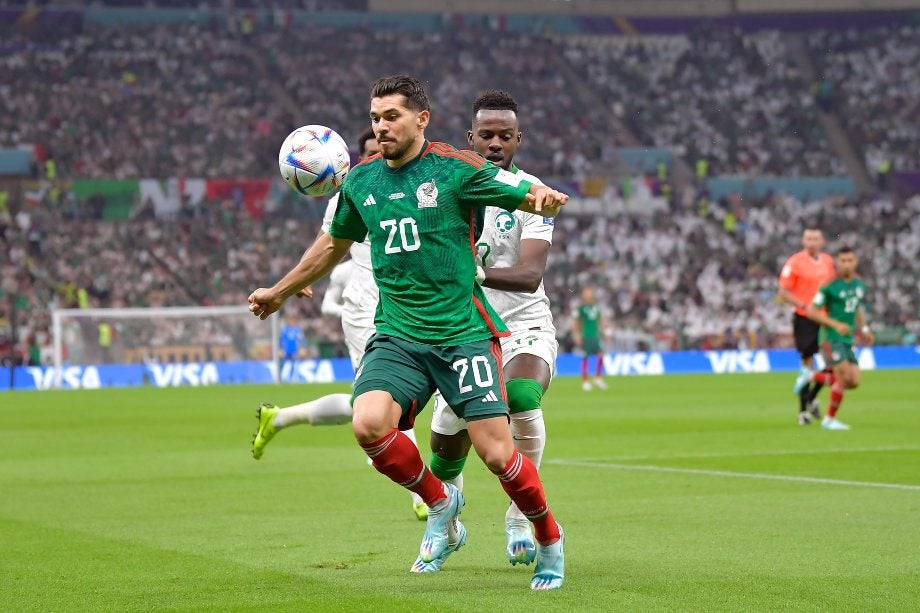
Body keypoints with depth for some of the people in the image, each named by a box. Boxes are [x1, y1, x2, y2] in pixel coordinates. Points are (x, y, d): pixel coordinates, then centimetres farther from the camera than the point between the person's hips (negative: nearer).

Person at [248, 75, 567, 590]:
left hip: (463, 331, -4)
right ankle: (440, 503, 5)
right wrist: (279, 291, 37)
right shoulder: (360, 182, 10)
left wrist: (544, 199, -29)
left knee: (497, 453, -10)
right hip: (398, 335, 4)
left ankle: (550, 540, 20)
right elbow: (335, 243, 27)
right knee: (368, 425, -23)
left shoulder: (457, 169, -4)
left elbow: (530, 195, -4)